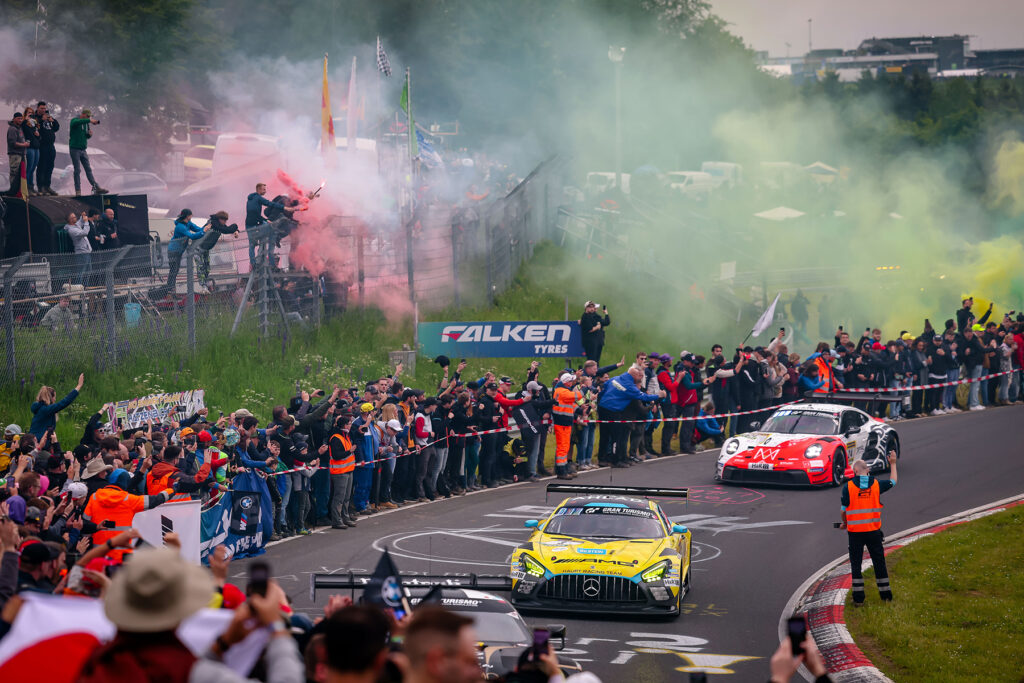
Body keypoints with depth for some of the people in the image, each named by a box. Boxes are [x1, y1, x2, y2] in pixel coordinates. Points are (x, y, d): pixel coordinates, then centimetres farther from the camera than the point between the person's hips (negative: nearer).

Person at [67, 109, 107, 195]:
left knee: (88, 169, 4)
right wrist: (89, 120, -37)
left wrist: (90, 134, 1)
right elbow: (77, 122, -31)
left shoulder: (86, 124, 15)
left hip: (83, 149, 6)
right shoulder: (74, 121, -6)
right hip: (75, 149, -6)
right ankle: (78, 191, -3)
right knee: (77, 170, -6)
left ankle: (96, 188, 1)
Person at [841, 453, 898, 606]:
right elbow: (893, 481, 18)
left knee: (856, 564, 5)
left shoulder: (848, 487, -8)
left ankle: (858, 598, 3)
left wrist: (844, 524, 17)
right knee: (879, 562, 12)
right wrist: (893, 464, 31)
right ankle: (885, 595, 18)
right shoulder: (876, 485, -1)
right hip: (873, 531, 2)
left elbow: (844, 510, -2)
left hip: (855, 532, -2)